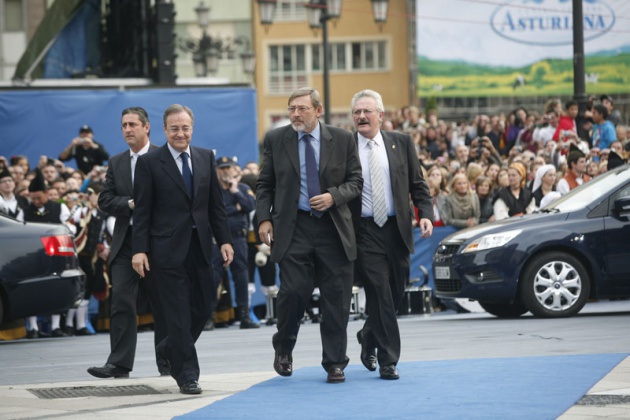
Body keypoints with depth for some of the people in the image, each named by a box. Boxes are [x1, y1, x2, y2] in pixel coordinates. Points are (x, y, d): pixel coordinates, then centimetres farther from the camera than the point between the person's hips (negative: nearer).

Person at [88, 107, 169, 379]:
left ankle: (167, 362, 15)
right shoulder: (116, 163, 14)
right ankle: (119, 363, -10)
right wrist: (131, 204, -9)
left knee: (162, 303, 6)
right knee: (121, 300, -7)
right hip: (125, 242, 3)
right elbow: (105, 201, 6)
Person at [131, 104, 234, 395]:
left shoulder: (206, 158, 10)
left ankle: (171, 349, 33)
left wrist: (224, 240, 4)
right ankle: (187, 375, 4)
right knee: (178, 313, -3)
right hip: (168, 248, -5)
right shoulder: (149, 163, -3)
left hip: (200, 246, 5)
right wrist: (139, 250, -11)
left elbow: (216, 204, 11)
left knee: (205, 305, 8)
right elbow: (142, 210, -5)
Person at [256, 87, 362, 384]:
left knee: (336, 299, 2)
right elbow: (265, 184, 10)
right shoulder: (275, 140, 6)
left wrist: (333, 196, -11)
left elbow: (355, 181, 7)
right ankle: (283, 349, 15)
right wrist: (264, 218, -2)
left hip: (333, 228, 1)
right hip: (293, 227, -1)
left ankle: (335, 363, 12)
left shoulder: (342, 139, 5)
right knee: (293, 291, -11)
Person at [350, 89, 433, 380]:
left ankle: (368, 336, 36)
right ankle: (387, 360, -4)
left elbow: (418, 184, 10)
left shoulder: (401, 143, 8)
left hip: (396, 228, 3)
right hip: (364, 232, -3)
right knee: (380, 293, -10)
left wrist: (426, 214, -6)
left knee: (396, 292, 9)